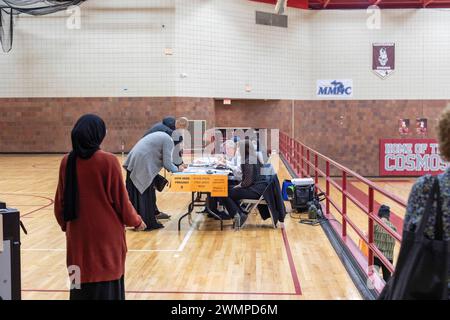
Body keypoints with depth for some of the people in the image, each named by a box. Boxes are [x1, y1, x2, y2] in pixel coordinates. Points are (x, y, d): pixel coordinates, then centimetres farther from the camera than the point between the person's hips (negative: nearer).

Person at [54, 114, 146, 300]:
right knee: (106, 285, 6)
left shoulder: (67, 162, -1)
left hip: (78, 235, 4)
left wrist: (65, 225, 25)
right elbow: (121, 200, -8)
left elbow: (60, 201, 8)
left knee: (81, 285, 14)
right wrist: (135, 221, 9)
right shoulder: (108, 161, -14)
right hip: (106, 234, -4)